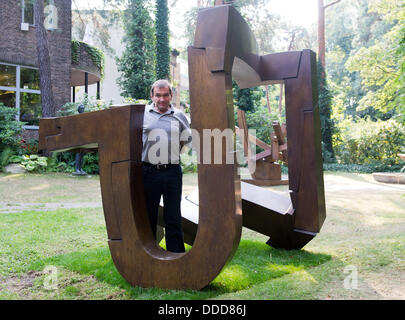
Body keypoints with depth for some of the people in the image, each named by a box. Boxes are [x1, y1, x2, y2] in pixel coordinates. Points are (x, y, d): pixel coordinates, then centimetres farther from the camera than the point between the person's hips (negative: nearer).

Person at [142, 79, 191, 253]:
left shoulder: (179, 115, 9)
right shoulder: (142, 113, 4)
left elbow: (188, 138, 22)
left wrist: (174, 152, 11)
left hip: (173, 172, 1)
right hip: (149, 172, 0)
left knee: (173, 219, 6)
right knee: (148, 217, 10)